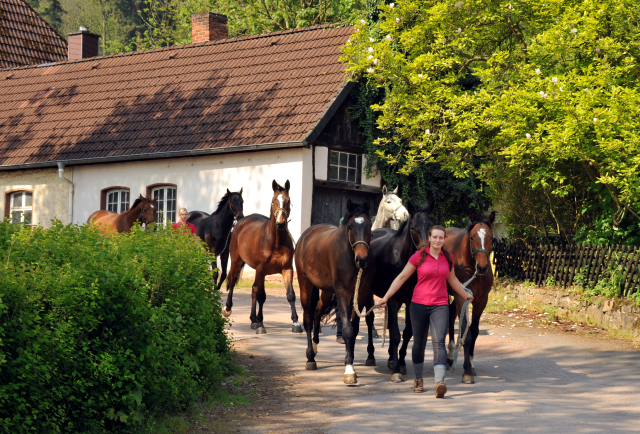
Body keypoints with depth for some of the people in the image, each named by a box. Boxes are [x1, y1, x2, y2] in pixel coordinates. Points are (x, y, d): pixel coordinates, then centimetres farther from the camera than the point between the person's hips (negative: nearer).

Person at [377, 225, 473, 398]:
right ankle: (418, 380, 28)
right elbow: (402, 277, 0)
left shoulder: (448, 259, 6)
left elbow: (453, 280, 23)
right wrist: (386, 297, -4)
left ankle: (440, 382, -27)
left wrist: (465, 296, 36)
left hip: (440, 305, 1)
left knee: (439, 342, -15)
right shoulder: (419, 257, -4)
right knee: (419, 343, 9)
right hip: (419, 304, -1)